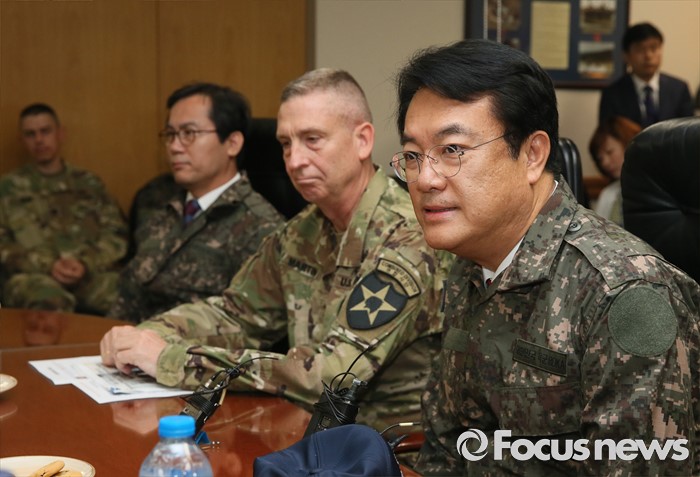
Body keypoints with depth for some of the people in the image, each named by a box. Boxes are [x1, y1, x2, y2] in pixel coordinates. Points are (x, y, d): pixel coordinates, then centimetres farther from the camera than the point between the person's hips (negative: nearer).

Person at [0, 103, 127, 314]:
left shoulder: (89, 183, 22)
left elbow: (116, 232, 13)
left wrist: (86, 263, -8)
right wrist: (47, 265, -9)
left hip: (92, 273, 2)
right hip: (35, 275, -1)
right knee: (50, 300, -39)